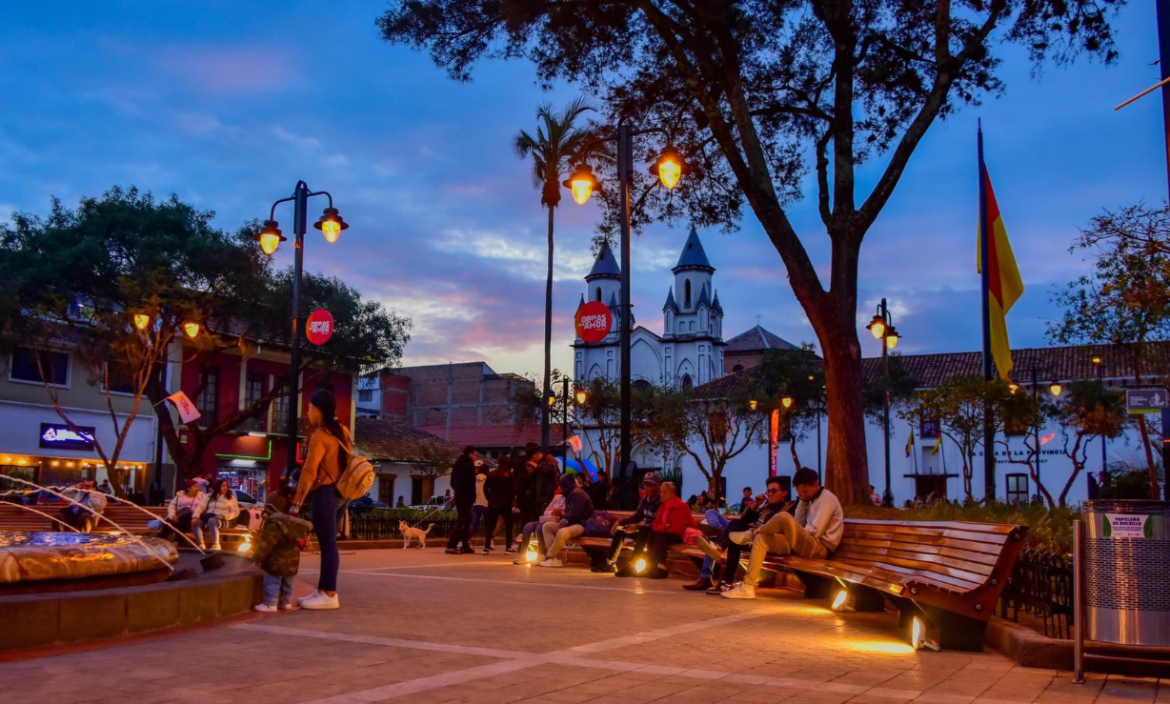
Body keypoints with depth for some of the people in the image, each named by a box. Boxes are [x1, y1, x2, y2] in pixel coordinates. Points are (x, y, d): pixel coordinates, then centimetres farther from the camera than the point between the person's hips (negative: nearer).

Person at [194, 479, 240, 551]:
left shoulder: (231, 498, 11)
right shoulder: (209, 496, 16)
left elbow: (236, 512, 6)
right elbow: (201, 507, 5)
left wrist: (227, 516, -15)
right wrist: (195, 516, -15)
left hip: (221, 520, -3)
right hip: (207, 517, 3)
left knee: (212, 521, -40)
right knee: (195, 522, -29)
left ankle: (216, 545, -41)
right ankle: (201, 545, -33)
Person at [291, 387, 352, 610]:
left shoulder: (320, 435, -14)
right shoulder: (342, 431, 11)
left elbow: (309, 472, -19)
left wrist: (296, 504, -17)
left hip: (325, 493, -9)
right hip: (340, 493, 9)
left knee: (327, 545, -5)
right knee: (328, 544, 12)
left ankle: (329, 595, -2)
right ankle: (323, 591, 17)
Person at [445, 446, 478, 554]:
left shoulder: (457, 464, 15)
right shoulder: (469, 465, -11)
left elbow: (452, 482, 18)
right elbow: (471, 483, -16)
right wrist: (473, 497, -10)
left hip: (458, 496, 9)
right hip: (466, 497, -9)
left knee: (467, 519, 15)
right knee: (461, 520, -8)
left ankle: (465, 545, 16)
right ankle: (451, 545, -13)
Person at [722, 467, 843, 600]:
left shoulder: (827, 499, -9)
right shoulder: (812, 499, 20)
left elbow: (815, 531, -17)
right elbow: (799, 524, 14)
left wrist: (793, 534, -3)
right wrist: (803, 501, 6)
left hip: (820, 548, -9)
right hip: (806, 545, 9)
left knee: (784, 517, -31)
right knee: (761, 538, -3)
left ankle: (751, 533, -2)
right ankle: (747, 587, -14)